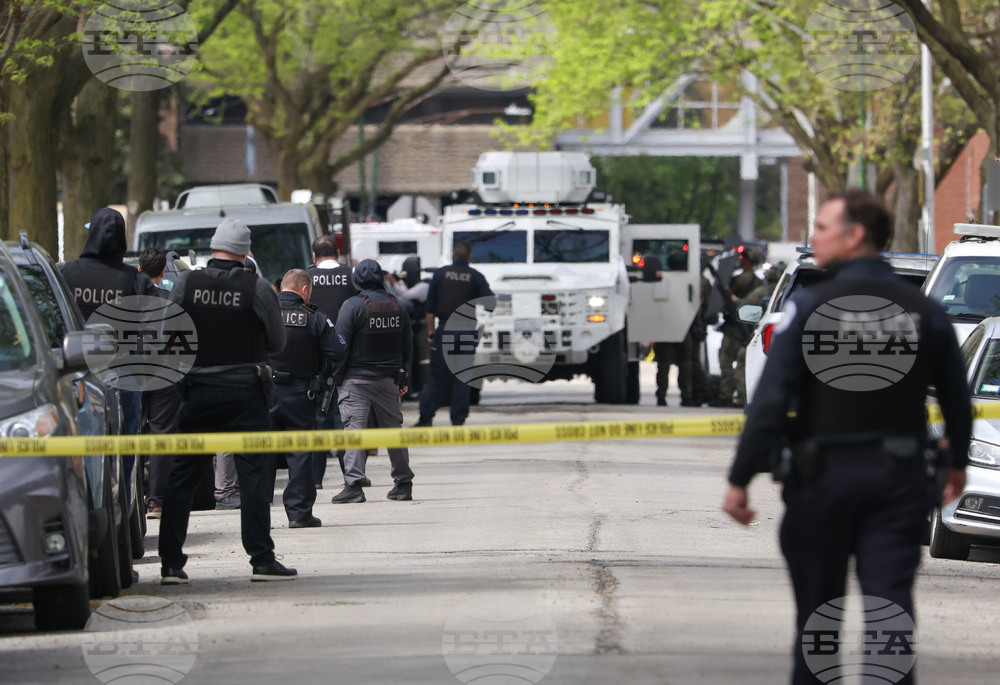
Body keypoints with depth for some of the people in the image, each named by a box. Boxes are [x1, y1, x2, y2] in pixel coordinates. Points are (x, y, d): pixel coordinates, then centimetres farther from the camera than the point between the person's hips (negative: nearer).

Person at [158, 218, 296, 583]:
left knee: (181, 476, 7)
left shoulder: (186, 283, -3)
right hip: (245, 394, -2)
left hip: (197, 392, 2)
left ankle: (171, 563, 5)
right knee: (254, 475, 2)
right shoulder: (256, 288, -7)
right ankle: (262, 559, -1)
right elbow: (277, 341, 2)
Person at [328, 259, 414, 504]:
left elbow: (341, 346, -12)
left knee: (354, 428, -8)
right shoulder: (396, 305, 6)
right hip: (389, 380, 5)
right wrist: (402, 380, 20)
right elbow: (407, 346, 12)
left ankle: (353, 484, -17)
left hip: (357, 379, -5)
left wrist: (337, 378, -2)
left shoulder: (352, 306, -10)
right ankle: (403, 483, 19)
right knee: (393, 429, 14)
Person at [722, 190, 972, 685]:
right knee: (891, 607, -4)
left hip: (825, 476, -2)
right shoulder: (923, 311, 4)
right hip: (899, 478, 2)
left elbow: (770, 401, -14)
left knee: (817, 610, 11)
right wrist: (957, 464, 29)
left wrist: (739, 480, -11)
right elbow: (957, 401, 12)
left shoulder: (812, 307, -9)